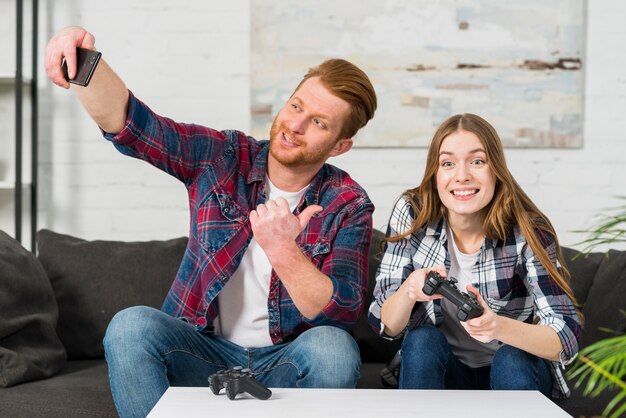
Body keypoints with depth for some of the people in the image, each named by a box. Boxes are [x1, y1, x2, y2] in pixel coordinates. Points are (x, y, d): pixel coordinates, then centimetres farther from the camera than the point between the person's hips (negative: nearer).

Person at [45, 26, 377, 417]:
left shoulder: (349, 206, -6)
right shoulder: (222, 158, -3)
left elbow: (342, 314, -17)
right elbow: (127, 120, -15)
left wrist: (282, 250, -32)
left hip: (284, 363, 0)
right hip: (205, 352, 1)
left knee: (333, 348, -33)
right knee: (131, 326, -27)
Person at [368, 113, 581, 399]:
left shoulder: (528, 231, -17)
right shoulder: (412, 215, -13)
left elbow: (567, 341, -24)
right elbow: (386, 326, -12)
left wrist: (499, 327, -45)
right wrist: (408, 291, -36)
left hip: (515, 371, -1)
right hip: (434, 367, 1)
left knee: (511, 359, -30)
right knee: (422, 340, -28)